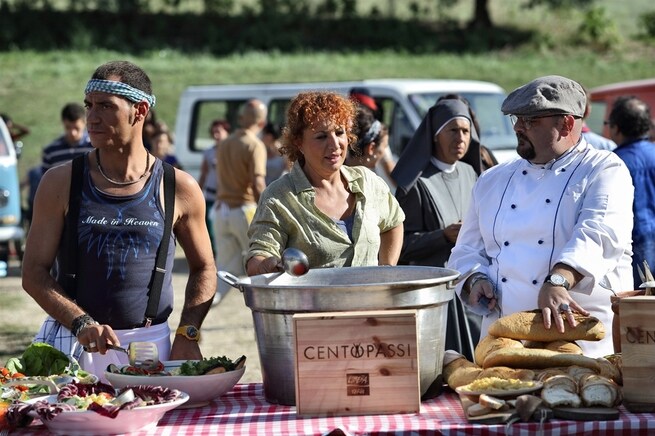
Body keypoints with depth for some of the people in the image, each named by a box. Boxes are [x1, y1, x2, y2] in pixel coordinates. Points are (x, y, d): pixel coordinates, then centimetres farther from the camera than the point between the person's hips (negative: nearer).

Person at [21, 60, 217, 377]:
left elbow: (203, 269, 14)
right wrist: (82, 323, -17)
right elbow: (34, 273, -2)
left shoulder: (179, 189, 3)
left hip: (150, 343, 1)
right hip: (71, 343, 0)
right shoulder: (60, 183, 1)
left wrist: (187, 335, -1)